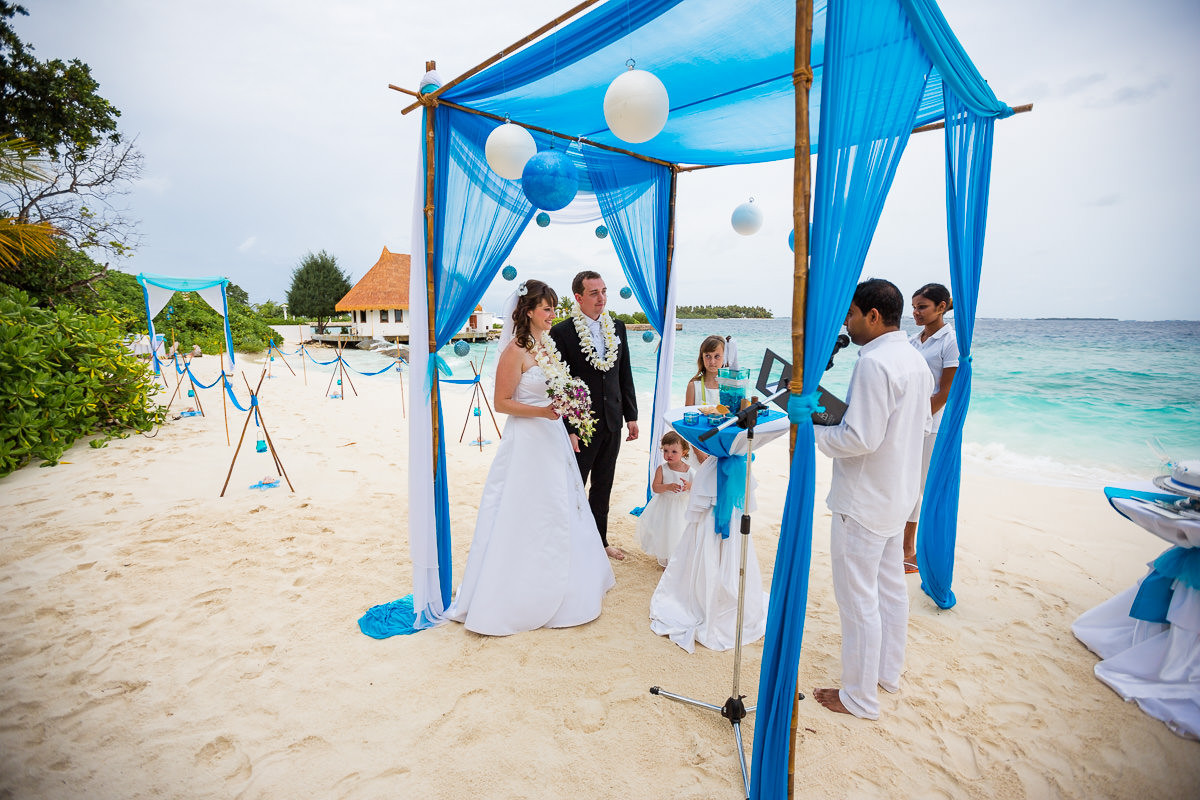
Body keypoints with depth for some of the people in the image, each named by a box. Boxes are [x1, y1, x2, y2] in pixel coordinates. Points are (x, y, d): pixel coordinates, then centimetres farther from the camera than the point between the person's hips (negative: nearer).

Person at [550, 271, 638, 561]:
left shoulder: (617, 328, 5)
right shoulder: (561, 332, -12)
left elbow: (625, 375, 10)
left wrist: (631, 416, 8)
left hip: (612, 423, 5)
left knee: (603, 487, 18)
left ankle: (600, 540, 35)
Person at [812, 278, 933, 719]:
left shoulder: (874, 363, -24)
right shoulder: (916, 360, 8)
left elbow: (860, 439, -27)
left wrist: (812, 432, -14)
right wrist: (840, 413, 12)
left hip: (864, 501, -10)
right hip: (899, 495, 10)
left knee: (858, 599, 3)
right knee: (890, 587, 22)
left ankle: (860, 696, 19)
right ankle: (887, 672, 39)